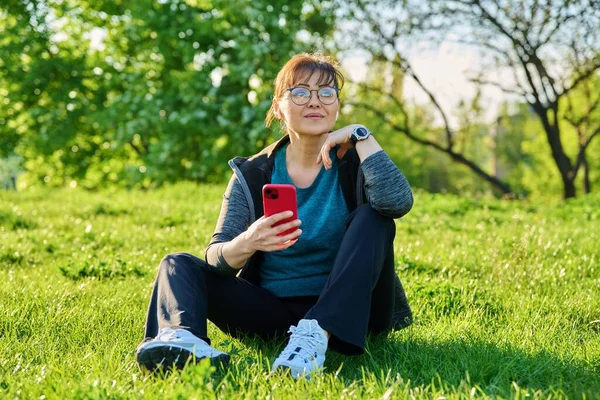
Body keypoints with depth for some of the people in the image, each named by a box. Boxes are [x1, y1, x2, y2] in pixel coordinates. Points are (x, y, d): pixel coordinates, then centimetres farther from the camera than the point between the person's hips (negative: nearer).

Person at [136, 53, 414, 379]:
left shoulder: (353, 162, -1)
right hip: (272, 311, 2)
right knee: (179, 264, -11)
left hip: (345, 311, -1)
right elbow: (216, 258, -7)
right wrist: (247, 243, -30)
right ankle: (179, 335, -46)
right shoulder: (252, 176, 2)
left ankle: (317, 333, -39)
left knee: (372, 216, -21)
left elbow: (398, 202, -24)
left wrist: (360, 135, -16)